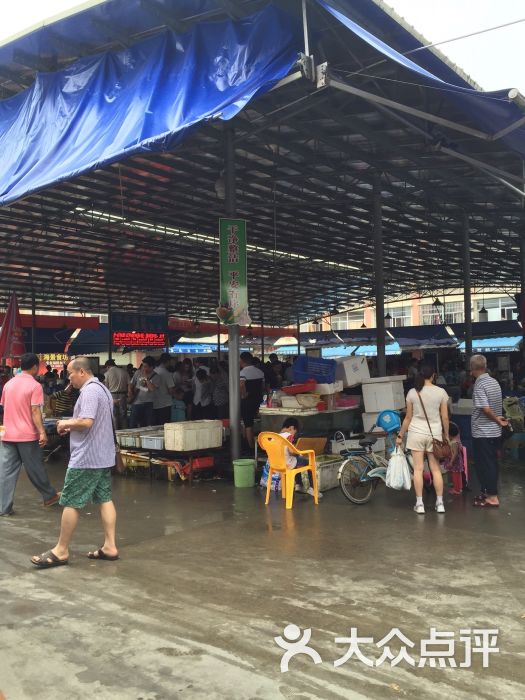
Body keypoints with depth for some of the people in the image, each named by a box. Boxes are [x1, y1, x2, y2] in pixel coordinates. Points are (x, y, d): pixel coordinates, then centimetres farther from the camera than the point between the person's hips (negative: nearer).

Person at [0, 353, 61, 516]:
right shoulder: (35, 385, -11)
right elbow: (35, 411, -18)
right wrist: (42, 432, -19)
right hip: (27, 435, -5)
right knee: (35, 468, 8)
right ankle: (49, 496, 25)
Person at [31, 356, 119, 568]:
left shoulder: (89, 391, -17)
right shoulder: (102, 389, 16)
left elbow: (86, 422, -27)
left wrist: (66, 423, -9)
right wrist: (72, 426, 11)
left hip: (86, 458, -10)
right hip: (104, 456, 10)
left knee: (71, 503, -1)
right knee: (105, 499, 10)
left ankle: (61, 551, 8)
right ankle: (109, 546, 12)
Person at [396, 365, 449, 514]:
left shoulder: (412, 392, -3)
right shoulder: (441, 392, -3)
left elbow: (408, 417, 0)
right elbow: (445, 417, 0)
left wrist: (400, 435, 10)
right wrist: (446, 434, 14)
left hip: (416, 433, -1)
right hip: (434, 434, 1)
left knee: (418, 469, 3)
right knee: (436, 469, 9)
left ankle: (419, 504, 6)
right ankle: (440, 503, 13)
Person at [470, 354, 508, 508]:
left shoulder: (479, 385, -18)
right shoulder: (494, 382, 7)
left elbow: (485, 409, -23)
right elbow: (498, 405, 12)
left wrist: (497, 420, -10)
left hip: (482, 432, -8)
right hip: (495, 431, 8)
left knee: (484, 464, 0)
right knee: (492, 463, 15)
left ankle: (492, 497, 4)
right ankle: (489, 492, 26)